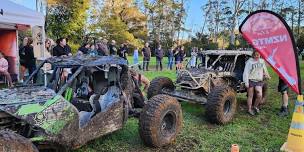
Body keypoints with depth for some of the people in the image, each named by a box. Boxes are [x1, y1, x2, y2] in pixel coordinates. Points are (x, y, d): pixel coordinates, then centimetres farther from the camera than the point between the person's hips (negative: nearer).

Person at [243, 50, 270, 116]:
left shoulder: (262, 61, 11)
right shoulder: (249, 62, -6)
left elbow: (264, 70, 28)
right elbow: (246, 72, -9)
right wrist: (246, 82, -13)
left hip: (259, 81, 4)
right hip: (251, 81, -4)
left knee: (260, 95, -4)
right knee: (250, 96, 4)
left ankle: (255, 106, 21)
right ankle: (249, 109, 17)